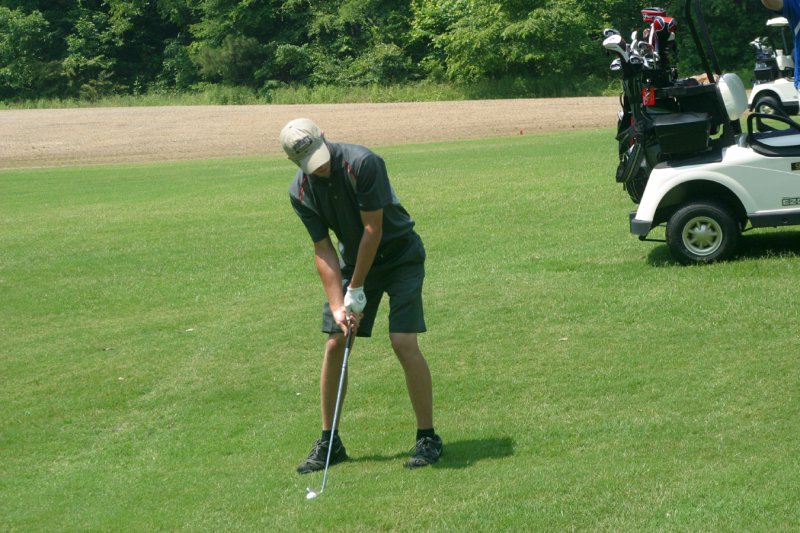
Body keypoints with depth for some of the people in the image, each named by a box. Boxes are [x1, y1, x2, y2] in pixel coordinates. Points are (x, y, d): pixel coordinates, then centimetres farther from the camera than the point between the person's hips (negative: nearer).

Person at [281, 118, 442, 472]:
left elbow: (373, 229, -24)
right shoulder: (300, 192, -11)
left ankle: (427, 437, -4)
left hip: (400, 255, -5)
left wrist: (356, 290, -18)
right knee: (335, 344, -1)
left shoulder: (363, 164, -28)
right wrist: (337, 305, -15)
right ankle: (329, 442, 10)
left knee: (403, 343, -16)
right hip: (353, 260, 5)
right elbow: (323, 250, -7)